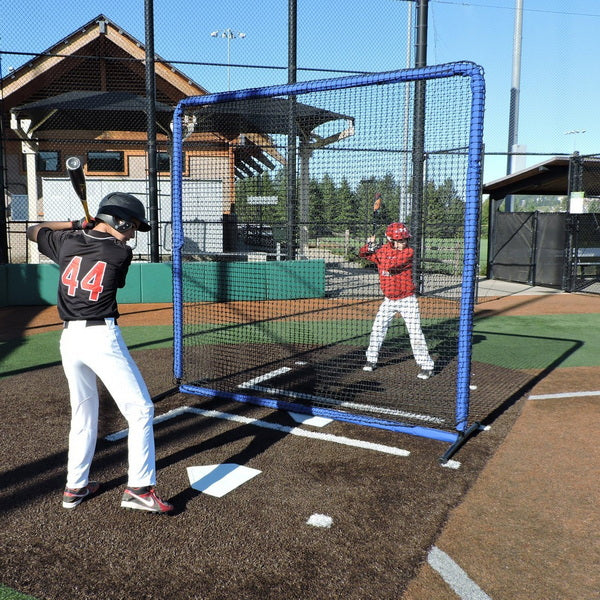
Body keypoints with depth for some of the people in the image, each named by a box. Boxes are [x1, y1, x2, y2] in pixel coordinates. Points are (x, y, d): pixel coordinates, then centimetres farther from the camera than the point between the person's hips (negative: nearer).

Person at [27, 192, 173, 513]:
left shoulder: (66, 242, 9)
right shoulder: (121, 253, -4)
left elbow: (33, 230, 29)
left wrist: (77, 224, 24)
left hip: (69, 338, 7)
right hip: (102, 337, -6)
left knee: (83, 412, 20)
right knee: (140, 410, 0)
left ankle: (75, 486, 28)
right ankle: (139, 488, -3)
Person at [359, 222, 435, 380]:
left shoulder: (409, 251, -16)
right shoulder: (382, 250, 0)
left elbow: (390, 265, -27)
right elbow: (363, 254, 9)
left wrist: (376, 249, -13)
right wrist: (369, 246, -14)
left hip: (407, 300, -5)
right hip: (389, 300, 5)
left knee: (415, 333, -5)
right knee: (377, 330, 10)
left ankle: (426, 365, 3)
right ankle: (371, 360, 26)